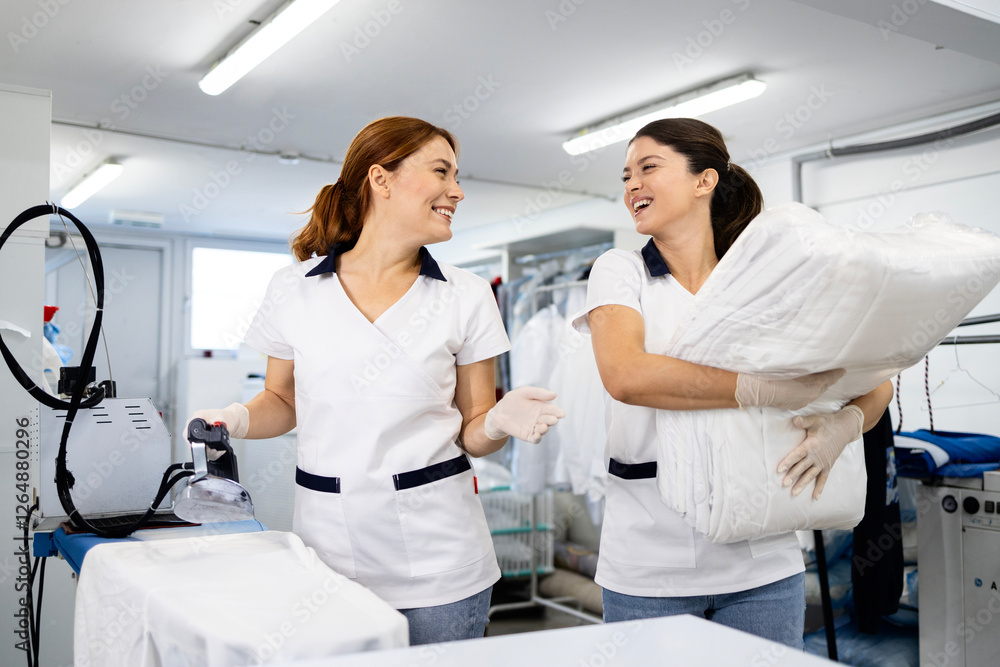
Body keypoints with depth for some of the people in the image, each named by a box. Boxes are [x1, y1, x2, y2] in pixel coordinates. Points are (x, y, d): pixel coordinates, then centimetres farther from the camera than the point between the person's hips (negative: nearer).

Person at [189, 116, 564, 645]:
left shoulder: (466, 297, 1)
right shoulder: (293, 289, 2)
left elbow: (472, 433, 4)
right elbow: (283, 400, 14)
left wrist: (501, 420, -18)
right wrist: (238, 419, -6)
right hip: (327, 546, 1)